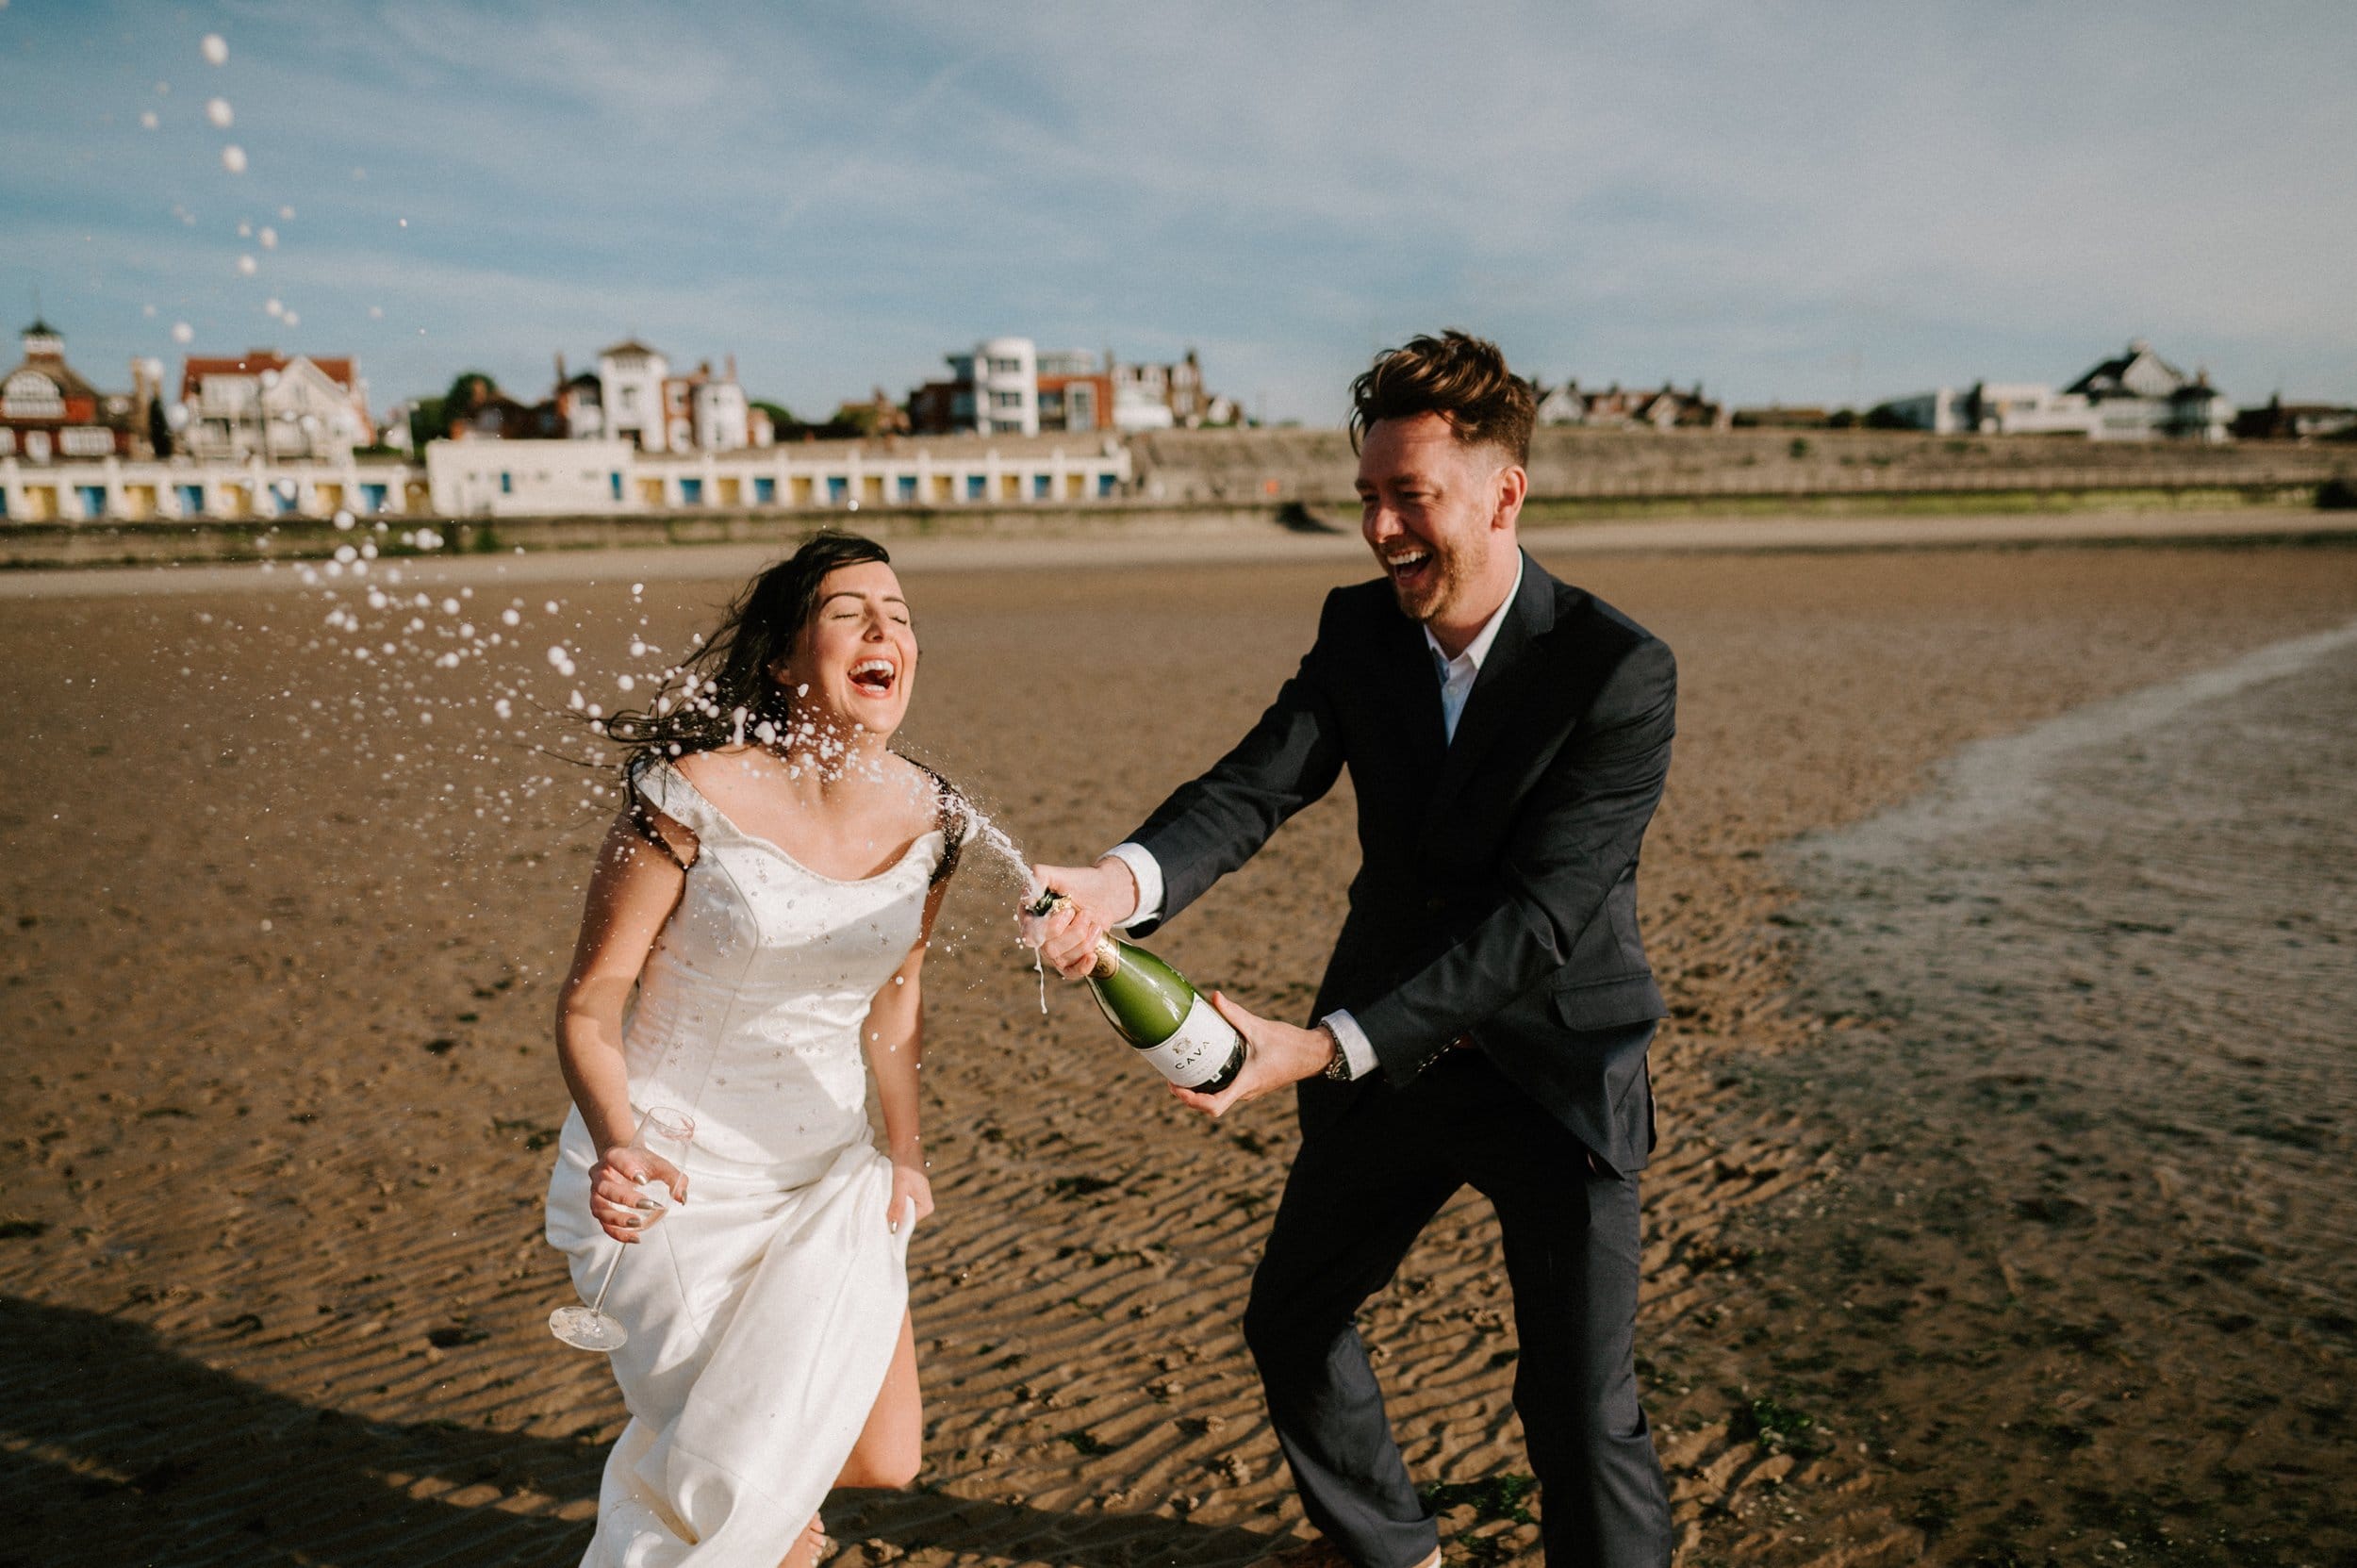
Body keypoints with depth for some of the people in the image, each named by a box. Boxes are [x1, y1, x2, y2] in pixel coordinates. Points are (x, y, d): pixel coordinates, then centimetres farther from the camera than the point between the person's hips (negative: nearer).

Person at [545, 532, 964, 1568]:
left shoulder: (927, 817, -7)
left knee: (884, 1461, 6)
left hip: (829, 1171, 5)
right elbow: (591, 1001, -16)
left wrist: (904, 1147, 6)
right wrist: (618, 1146, -32)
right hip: (674, 1173, -4)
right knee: (731, 1465, -1)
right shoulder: (694, 796, -22)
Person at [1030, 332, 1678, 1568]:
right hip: (1385, 1059, 6)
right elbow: (1254, 786, -14)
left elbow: (1536, 917, -27)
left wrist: (1324, 1046, -33)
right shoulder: (1360, 630, -5)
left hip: (1554, 1070, -5)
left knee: (1581, 1411, -1)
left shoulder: (1620, 673, -22)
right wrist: (1125, 879, -36)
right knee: (1291, 1321, 19)